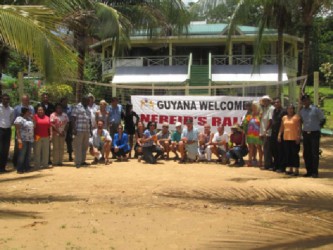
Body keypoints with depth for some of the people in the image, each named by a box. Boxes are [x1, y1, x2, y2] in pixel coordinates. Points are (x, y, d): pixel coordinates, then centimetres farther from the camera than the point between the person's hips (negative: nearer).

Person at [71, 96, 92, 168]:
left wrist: (90, 129, 19)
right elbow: (73, 119, -8)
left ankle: (83, 161, 16)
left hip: (87, 130, 7)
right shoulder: (77, 107, -2)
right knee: (78, 146, -6)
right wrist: (74, 129, -16)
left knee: (85, 146, 8)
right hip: (79, 130, -7)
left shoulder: (87, 109, 21)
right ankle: (78, 162, -5)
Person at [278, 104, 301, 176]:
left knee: (295, 154, -4)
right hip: (286, 138, 6)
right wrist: (279, 135, 5)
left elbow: (299, 128, -10)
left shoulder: (297, 117, -5)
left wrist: (298, 137, -17)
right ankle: (291, 169, 17)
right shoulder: (284, 117, 13)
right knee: (288, 154, 8)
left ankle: (296, 170, 0)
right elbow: (282, 127, 16)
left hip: (294, 138, -6)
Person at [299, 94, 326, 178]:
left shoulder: (315, 109, -6)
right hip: (305, 133, 5)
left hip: (314, 133, -5)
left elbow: (323, 119, 3)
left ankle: (315, 172, -1)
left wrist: (318, 127, 1)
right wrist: (303, 129, 13)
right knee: (306, 154, 7)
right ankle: (309, 171, 16)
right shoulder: (301, 111, 9)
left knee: (315, 153, -5)